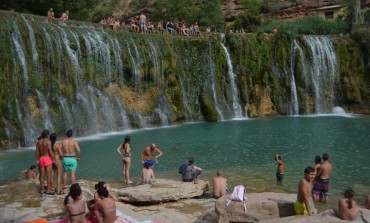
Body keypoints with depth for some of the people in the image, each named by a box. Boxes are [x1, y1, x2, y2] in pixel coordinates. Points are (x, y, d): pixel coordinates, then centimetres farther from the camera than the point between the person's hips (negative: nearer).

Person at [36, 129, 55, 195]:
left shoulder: (38, 142, 7)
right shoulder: (48, 141, -11)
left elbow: (37, 152, 9)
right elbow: (50, 152, -16)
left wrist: (38, 160, 18)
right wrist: (53, 159, -8)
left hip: (41, 158, 6)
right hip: (47, 158, -6)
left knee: (42, 176, 10)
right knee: (49, 176, 0)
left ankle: (42, 191, 15)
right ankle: (48, 191, 0)